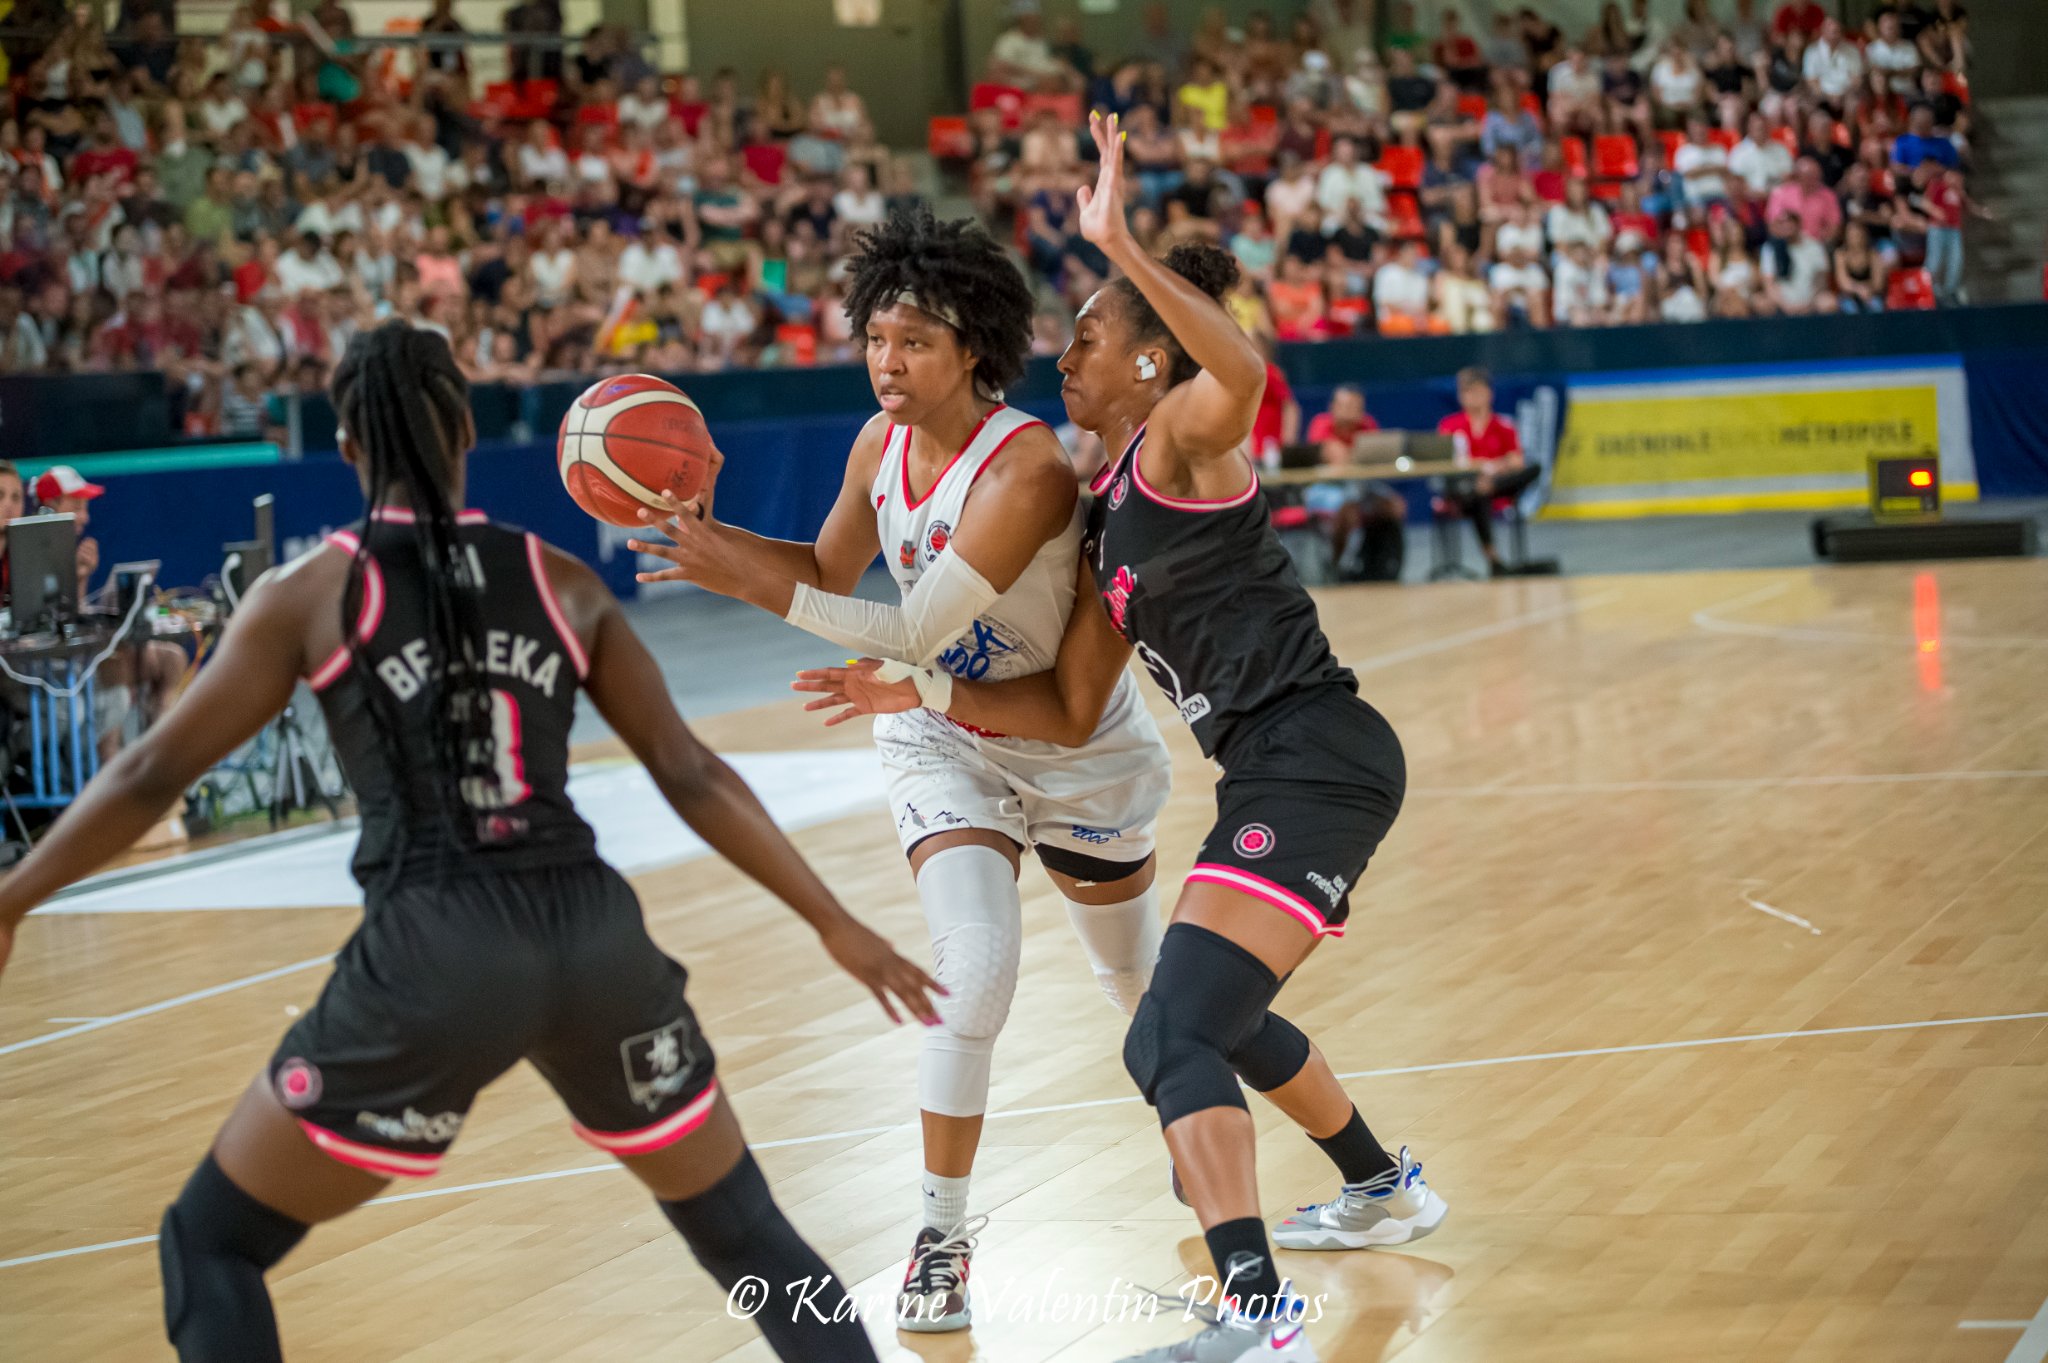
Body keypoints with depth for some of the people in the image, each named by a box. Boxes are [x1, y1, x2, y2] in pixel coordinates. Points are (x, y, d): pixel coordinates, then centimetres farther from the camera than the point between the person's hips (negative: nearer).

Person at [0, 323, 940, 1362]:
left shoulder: (309, 593, 5)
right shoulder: (561, 581, 13)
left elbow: (152, 775, 6)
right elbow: (690, 777, 12)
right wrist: (836, 925, 18)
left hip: (435, 953, -3)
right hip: (594, 931, 3)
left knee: (209, 1246, 12)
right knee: (743, 1234, 23)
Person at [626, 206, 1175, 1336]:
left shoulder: (1027, 471, -33)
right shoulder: (883, 441, -11)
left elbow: (917, 631, -36)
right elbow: (829, 573, 4)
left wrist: (748, 583, -39)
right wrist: (711, 533, -13)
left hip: (1076, 749, -3)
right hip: (946, 744, 3)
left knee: (1137, 979, 18)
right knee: (975, 966, -19)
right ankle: (942, 1234, -8)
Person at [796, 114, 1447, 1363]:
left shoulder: (1183, 441, -8)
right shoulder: (1106, 522, 17)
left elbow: (1242, 369, -35)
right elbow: (1072, 709, 18)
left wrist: (1120, 243, -35)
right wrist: (925, 695, 10)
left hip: (1317, 762, -10)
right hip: (1278, 776, 10)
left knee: (1177, 1036, -20)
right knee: (1213, 1018, 30)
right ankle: (1385, 1191, 52)